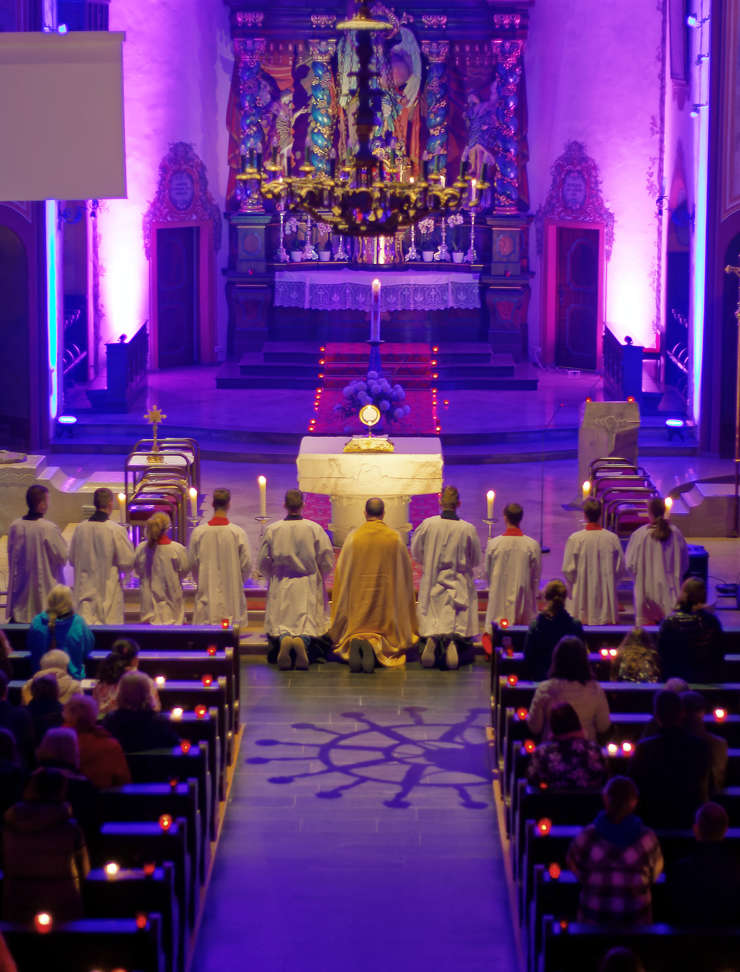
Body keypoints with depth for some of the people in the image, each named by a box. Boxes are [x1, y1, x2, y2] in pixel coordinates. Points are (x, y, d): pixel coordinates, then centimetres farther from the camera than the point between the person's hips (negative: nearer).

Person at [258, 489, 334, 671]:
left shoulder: (272, 530, -4)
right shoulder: (315, 529, -7)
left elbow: (261, 563, 3)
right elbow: (328, 562, -3)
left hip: (280, 588, 1)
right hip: (308, 587, -1)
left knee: (281, 622, 6)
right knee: (308, 622, 3)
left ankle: (284, 640, -26)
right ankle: (303, 641, -28)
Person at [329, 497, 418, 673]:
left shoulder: (353, 537, -3)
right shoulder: (395, 538, -1)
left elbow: (342, 571, 2)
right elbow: (406, 571, 6)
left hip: (358, 599, 0)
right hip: (387, 601, 0)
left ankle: (355, 644, -28)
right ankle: (375, 645, -29)